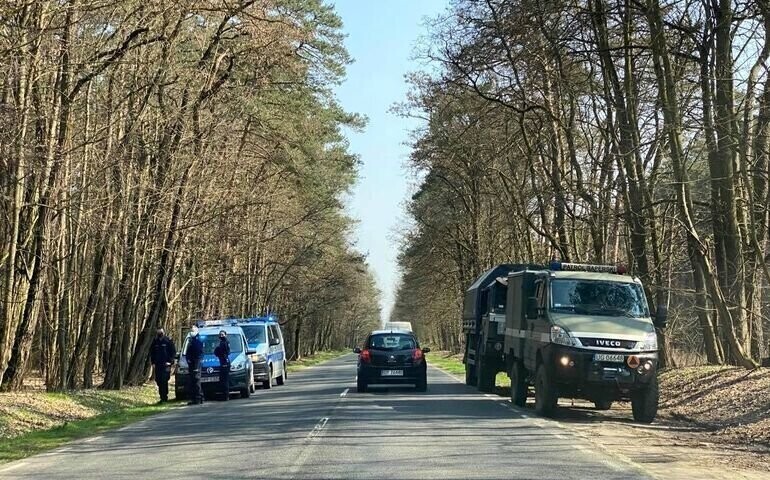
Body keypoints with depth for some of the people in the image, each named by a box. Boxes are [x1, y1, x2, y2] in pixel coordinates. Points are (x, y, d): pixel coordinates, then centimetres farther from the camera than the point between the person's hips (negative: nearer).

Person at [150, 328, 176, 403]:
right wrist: (153, 362, 9)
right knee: (158, 381, 6)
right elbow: (151, 352, 18)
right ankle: (162, 396, 16)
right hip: (157, 365, 5)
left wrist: (170, 361, -8)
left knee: (164, 381, -11)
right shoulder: (155, 342, 9)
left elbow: (174, 352, -1)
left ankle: (164, 397, -7)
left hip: (166, 364, -5)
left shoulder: (168, 341, -3)